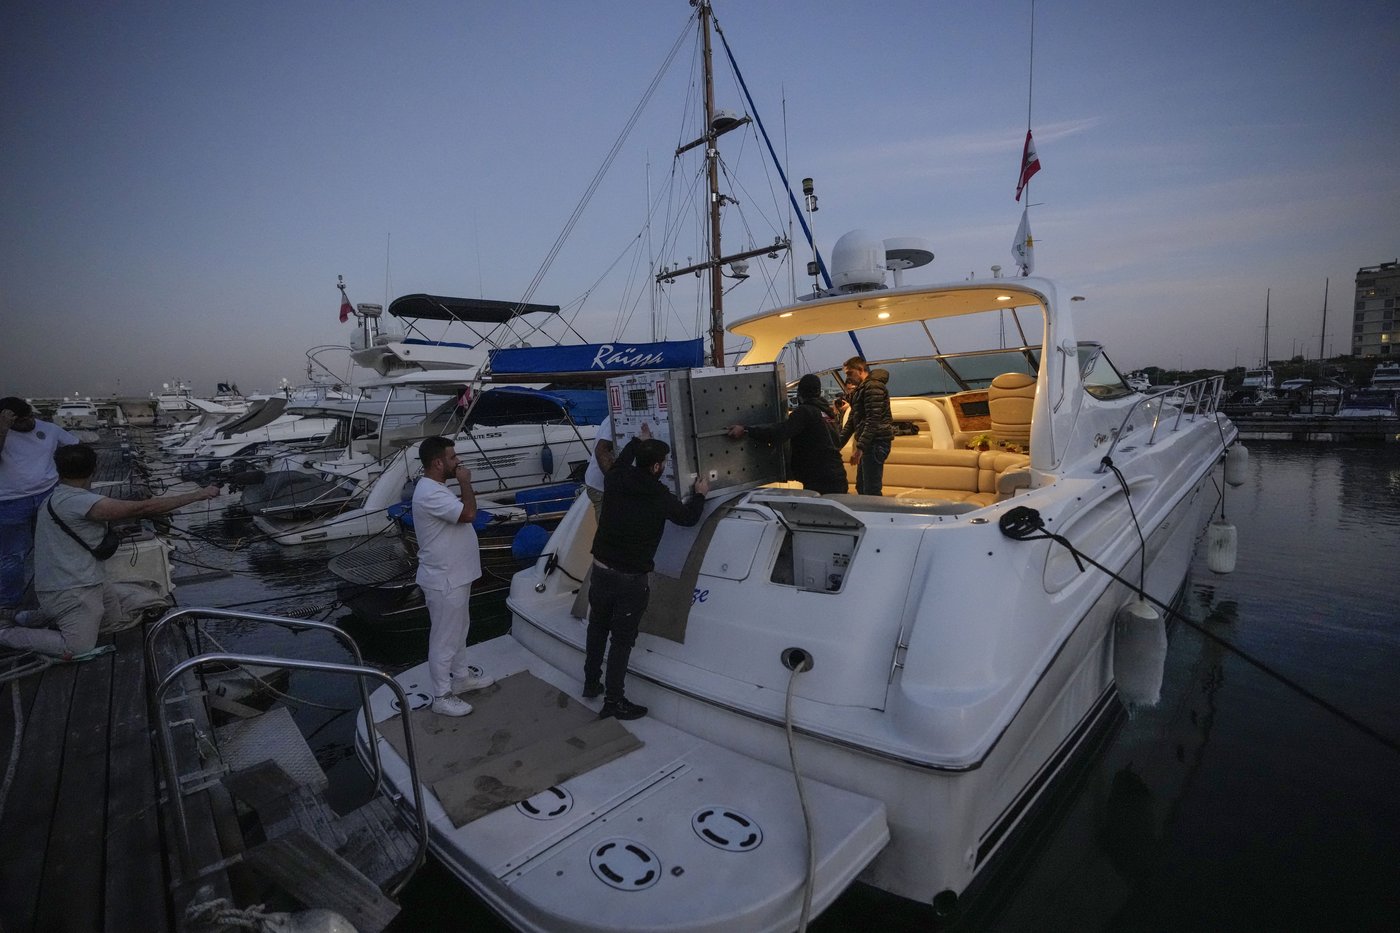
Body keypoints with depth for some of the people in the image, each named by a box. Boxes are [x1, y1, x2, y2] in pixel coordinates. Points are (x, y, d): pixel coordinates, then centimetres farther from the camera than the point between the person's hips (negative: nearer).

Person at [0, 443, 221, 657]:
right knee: (77, 649, -9)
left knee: (115, 620, 20)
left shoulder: (61, 497, 7)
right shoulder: (76, 501, -26)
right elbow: (142, 509, -29)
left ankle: (31, 617, 26)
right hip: (69, 591, -10)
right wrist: (199, 494, -28)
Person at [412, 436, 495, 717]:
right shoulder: (430, 493, -25)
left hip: (456, 576, 11)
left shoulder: (437, 488, 9)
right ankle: (442, 696, 19)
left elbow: (459, 511, 21)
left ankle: (461, 676, 42)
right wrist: (465, 482, -19)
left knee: (459, 630, 24)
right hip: (444, 581, -11)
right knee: (444, 639, 4)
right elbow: (468, 513, -30)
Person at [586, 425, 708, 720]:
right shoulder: (660, 497, -16)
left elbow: (620, 462, 22)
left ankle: (591, 683, 38)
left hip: (601, 570, 5)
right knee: (621, 640, 6)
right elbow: (688, 518, 2)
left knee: (597, 628, 22)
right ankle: (613, 700, 15)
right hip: (631, 579, -5)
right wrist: (699, 495, 21)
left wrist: (639, 440, 35)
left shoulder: (615, 480, -5)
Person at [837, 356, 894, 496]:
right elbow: (852, 421, 23)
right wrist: (837, 444, 16)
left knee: (871, 490, -11)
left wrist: (859, 447, -22)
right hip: (869, 444, 10)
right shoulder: (860, 389, 21)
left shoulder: (873, 386, -11)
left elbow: (873, 420, -20)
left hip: (876, 442, -10)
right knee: (861, 487, 15)